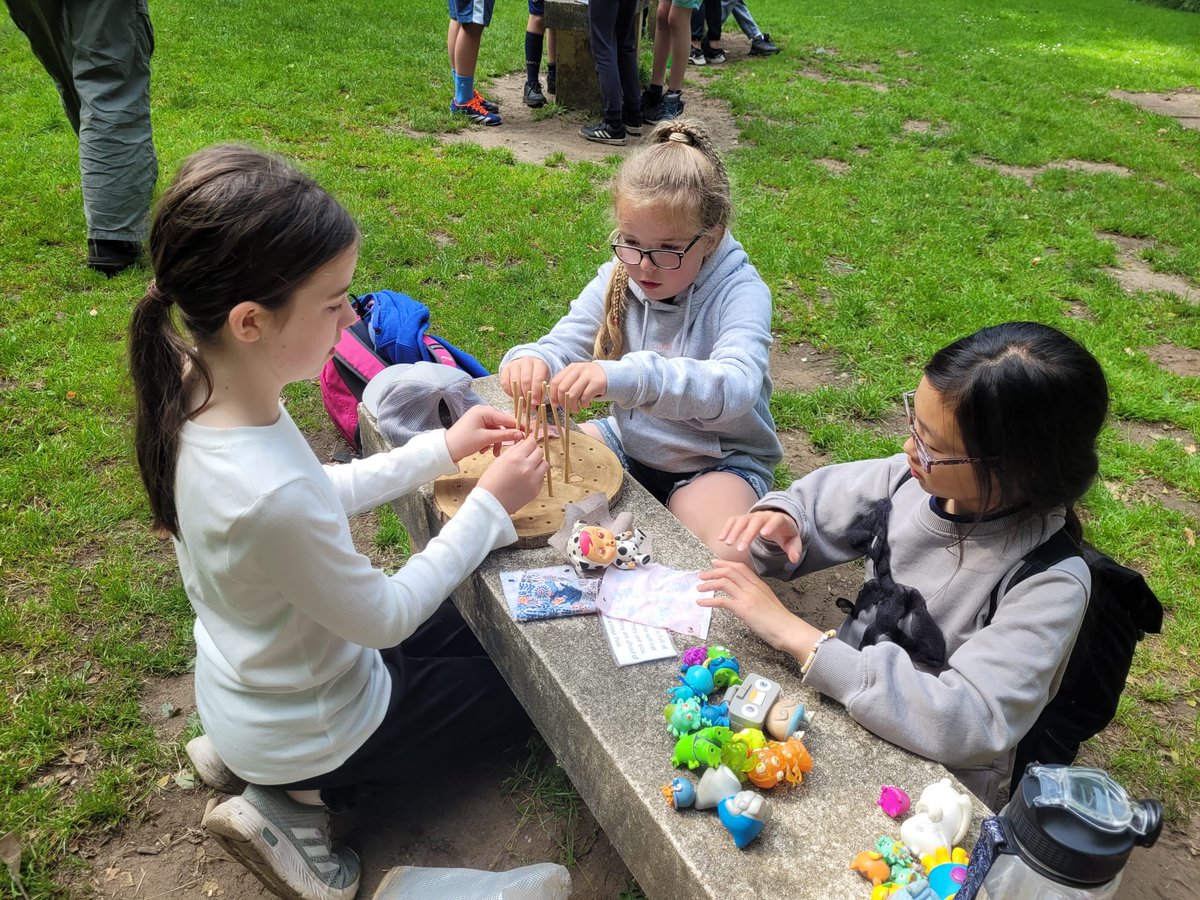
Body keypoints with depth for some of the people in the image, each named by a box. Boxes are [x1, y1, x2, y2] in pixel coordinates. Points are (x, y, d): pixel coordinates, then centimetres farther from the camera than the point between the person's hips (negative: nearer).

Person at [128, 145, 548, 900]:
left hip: (250, 673, 7)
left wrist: (439, 451, -5)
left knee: (474, 631, 27)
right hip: (306, 727, -7)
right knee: (517, 698, 16)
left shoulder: (197, 386, -16)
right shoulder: (269, 495, -42)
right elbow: (387, 617, -25)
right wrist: (491, 507, -18)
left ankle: (247, 747, 19)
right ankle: (301, 794, 8)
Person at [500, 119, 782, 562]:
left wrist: (624, 376, -55)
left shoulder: (741, 293, -21)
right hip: (629, 443, 5)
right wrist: (531, 360, -35)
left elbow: (735, 387, -39)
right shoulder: (617, 278, -5)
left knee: (727, 560, -33)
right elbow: (561, 344, -8)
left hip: (717, 463, -4)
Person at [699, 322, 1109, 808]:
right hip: (845, 695, 6)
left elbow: (967, 724, -34)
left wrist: (794, 633, -34)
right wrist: (781, 522, -17)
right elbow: (818, 498, 8)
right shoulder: (912, 479, -10)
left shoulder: (1050, 585, -26)